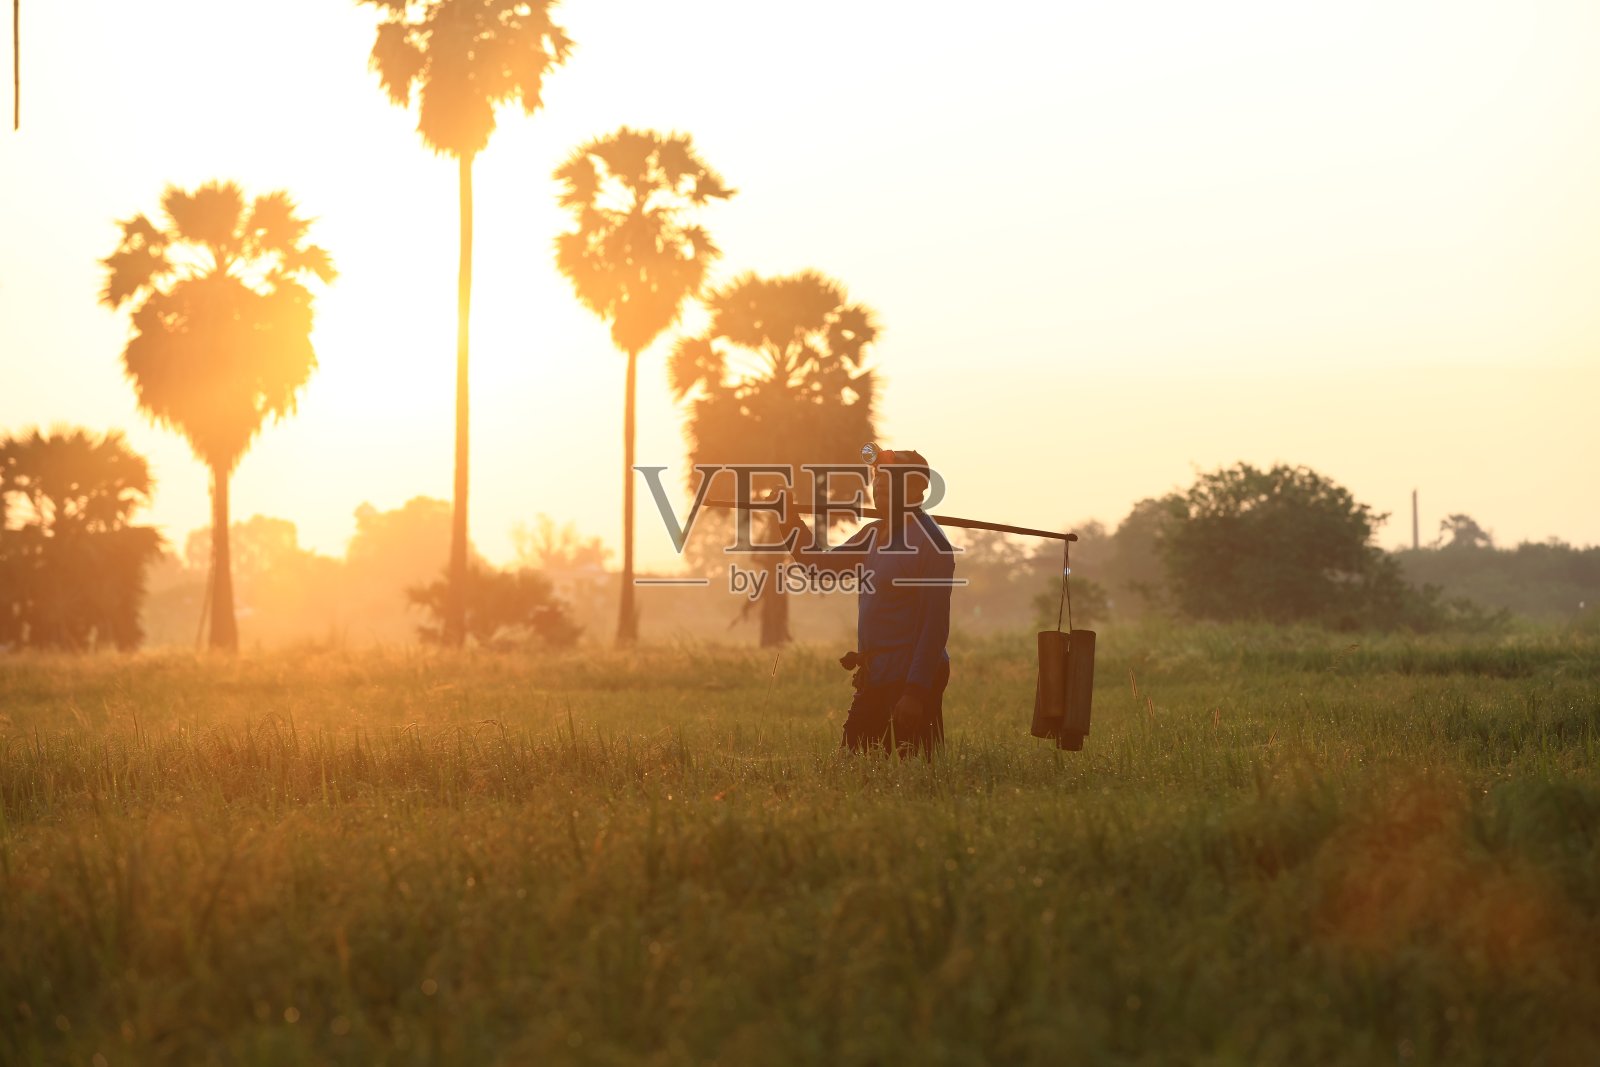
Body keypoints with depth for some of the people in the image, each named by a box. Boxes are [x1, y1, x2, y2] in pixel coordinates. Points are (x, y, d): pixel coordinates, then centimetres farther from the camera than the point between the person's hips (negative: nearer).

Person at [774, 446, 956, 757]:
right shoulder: (874, 534, 13)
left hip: (910, 681, -9)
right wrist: (791, 523, 9)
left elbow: (935, 625, -18)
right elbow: (822, 566, 22)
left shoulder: (930, 544, -14)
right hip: (875, 678, 9)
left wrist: (916, 692, -22)